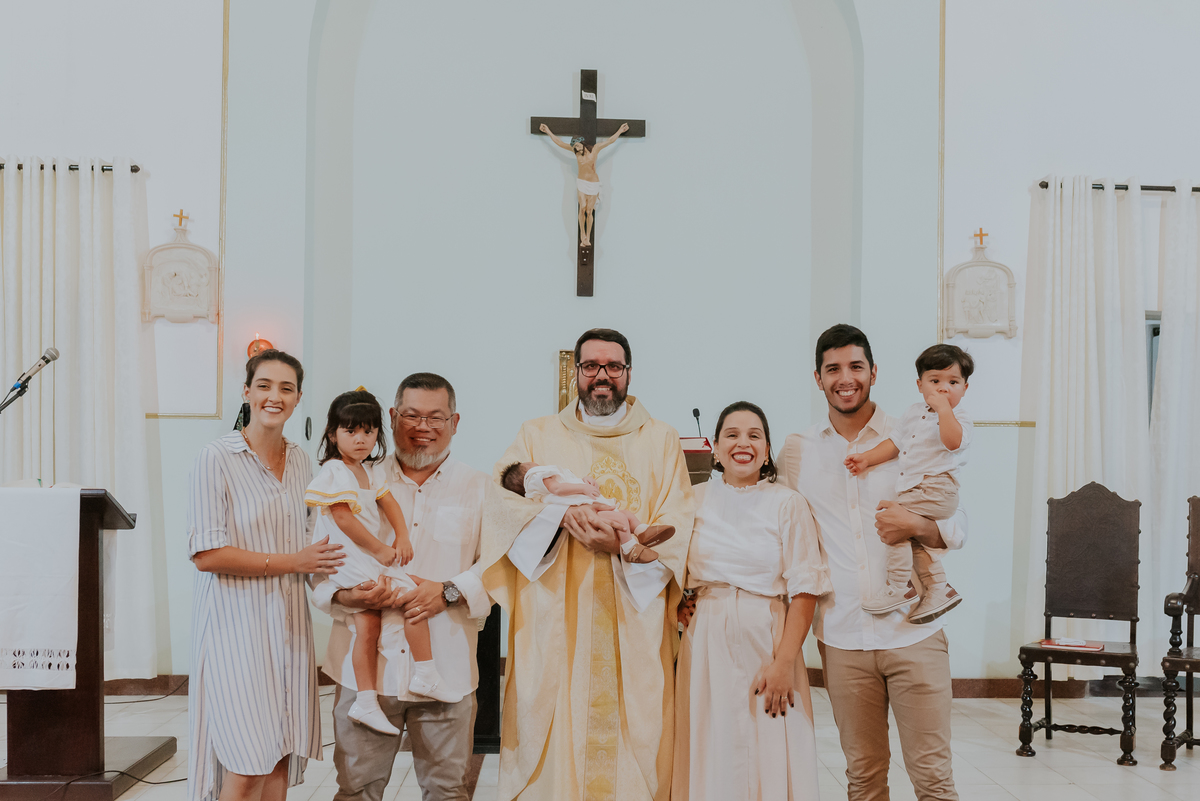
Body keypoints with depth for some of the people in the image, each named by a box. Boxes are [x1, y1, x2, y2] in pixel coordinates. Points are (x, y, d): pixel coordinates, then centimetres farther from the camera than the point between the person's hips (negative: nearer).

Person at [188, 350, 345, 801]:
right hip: (236, 621, -6)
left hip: (288, 620, 6)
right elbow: (206, 555, -14)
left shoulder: (301, 463, 11)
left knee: (282, 756, 8)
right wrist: (291, 562, -11)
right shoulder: (217, 458, -8)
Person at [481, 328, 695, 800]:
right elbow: (503, 497, -2)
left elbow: (676, 528, 2)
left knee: (631, 729, -2)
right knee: (550, 736, -2)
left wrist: (624, 543, -16)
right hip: (554, 617, 0)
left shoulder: (661, 442, 11)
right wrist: (563, 512, -18)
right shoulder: (539, 436, 13)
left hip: (633, 621, 0)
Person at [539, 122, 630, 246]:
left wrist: (620, 130, 10)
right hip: (581, 183, 1)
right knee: (582, 208, -15)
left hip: (594, 184, 0)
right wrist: (549, 132, 7)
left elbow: (610, 140, 5)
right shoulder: (576, 151, -1)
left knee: (589, 211, -2)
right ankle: (582, 235, -7)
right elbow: (560, 143, 6)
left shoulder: (595, 149, -4)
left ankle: (588, 238, 3)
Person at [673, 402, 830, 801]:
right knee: (711, 758, 6)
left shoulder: (788, 503, -2)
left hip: (767, 644, -2)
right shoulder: (694, 500, 6)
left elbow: (804, 590, -6)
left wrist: (783, 663, -14)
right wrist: (676, 604, 0)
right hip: (707, 645, 2)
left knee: (771, 760, 1)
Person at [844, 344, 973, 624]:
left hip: (936, 488, -8)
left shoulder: (959, 419, -7)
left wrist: (943, 407, -25)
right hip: (913, 489, 8)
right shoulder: (915, 412, 16)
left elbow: (953, 441, -30)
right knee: (914, 539, 11)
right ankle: (939, 589, 22)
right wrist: (868, 458, 14)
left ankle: (898, 587, -7)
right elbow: (895, 442, 23)